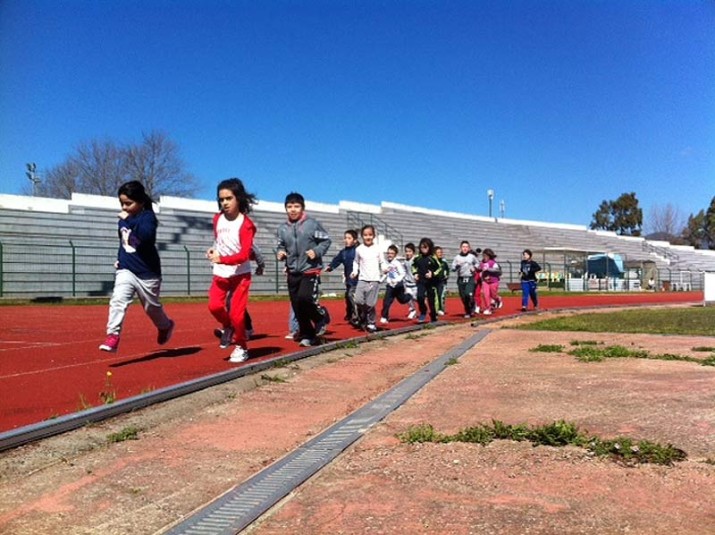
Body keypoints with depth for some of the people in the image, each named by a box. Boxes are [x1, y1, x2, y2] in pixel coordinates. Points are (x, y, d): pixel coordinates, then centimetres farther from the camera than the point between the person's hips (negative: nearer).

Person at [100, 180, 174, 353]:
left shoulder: (148, 216, -14)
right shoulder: (123, 219, 6)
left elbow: (147, 236, -35)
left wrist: (129, 221, -35)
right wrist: (120, 257, 16)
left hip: (147, 273, -4)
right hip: (125, 270, 4)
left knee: (152, 307, 13)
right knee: (118, 301, -18)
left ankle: (165, 326, 41)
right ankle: (112, 337, -20)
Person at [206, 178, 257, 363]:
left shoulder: (245, 224, -16)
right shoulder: (217, 219, 2)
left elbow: (244, 254, -24)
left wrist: (222, 259, -34)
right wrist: (214, 250, 4)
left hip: (240, 274, -4)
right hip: (220, 274, 5)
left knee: (236, 313, -7)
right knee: (214, 306, -15)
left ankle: (241, 347, 16)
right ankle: (228, 327, 17)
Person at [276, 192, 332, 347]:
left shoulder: (312, 224, -6)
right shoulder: (282, 229, 5)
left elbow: (326, 240, 0)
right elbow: (280, 247, 16)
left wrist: (317, 251, -16)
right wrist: (280, 254, -5)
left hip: (311, 270, -5)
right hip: (292, 272, 5)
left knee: (305, 298, -23)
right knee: (297, 307, 5)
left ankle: (321, 317, 8)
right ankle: (307, 336, 20)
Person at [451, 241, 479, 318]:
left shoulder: (472, 256, 3)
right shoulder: (457, 257, 2)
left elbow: (477, 263, 21)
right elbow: (453, 268, -2)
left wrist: (474, 268, 1)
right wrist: (457, 265, -21)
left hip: (470, 279, -2)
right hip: (461, 279, 2)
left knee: (469, 294, -19)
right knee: (463, 297, 5)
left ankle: (472, 309, 8)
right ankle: (467, 312, 23)